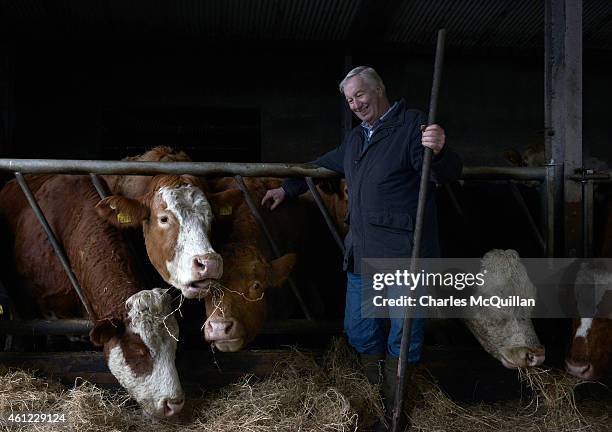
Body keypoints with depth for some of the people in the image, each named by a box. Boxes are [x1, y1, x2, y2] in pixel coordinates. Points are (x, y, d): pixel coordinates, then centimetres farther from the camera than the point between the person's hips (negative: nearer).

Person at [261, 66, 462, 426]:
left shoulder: (412, 125, -6)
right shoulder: (356, 138, 19)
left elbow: (447, 174, -14)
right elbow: (325, 165, 34)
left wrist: (439, 151, -36)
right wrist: (287, 189, 36)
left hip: (404, 255, -8)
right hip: (362, 256, 8)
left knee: (403, 339, 4)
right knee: (359, 332, 16)